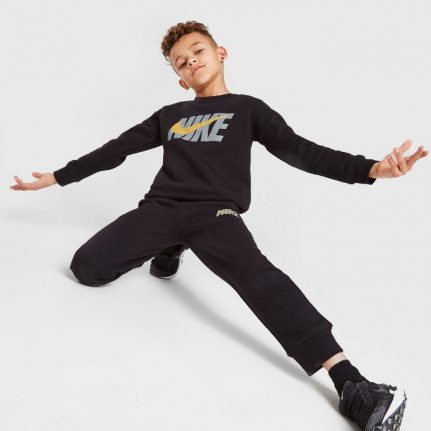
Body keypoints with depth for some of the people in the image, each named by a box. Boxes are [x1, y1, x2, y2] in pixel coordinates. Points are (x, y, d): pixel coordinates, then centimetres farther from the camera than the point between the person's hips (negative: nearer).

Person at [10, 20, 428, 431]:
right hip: (160, 208, 4)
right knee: (86, 267, -17)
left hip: (215, 212, -4)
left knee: (257, 275, -34)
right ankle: (168, 249, 12)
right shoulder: (169, 115, 23)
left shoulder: (247, 108, 14)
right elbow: (115, 149, 27)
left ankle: (350, 383, -46)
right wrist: (56, 177, 27)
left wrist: (372, 168, -12)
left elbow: (299, 150, 3)